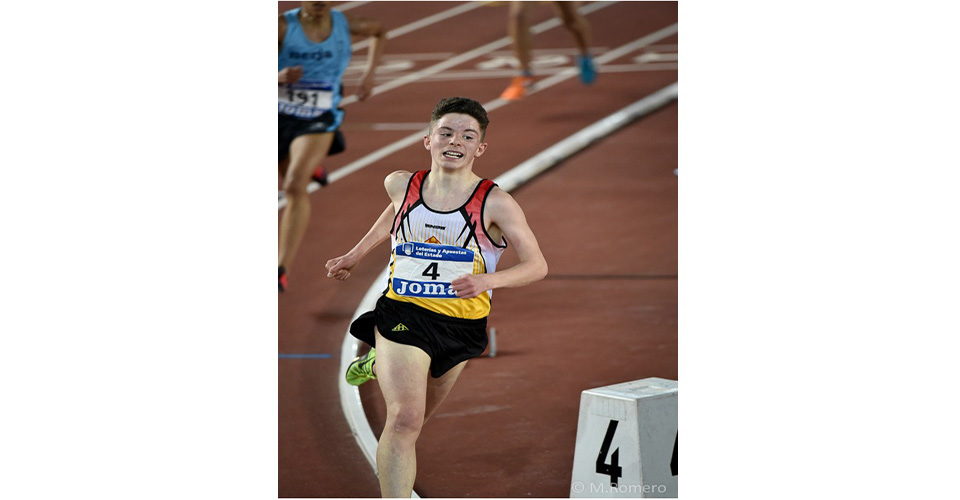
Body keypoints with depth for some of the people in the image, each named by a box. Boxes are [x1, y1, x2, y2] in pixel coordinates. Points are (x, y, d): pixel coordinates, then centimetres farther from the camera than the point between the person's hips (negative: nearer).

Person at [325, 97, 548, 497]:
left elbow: (537, 266, -10)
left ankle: (379, 365, 57)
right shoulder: (402, 185, -2)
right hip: (402, 314, -1)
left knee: (415, 418, 23)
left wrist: (488, 280, -28)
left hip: (461, 325, 1)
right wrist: (355, 255, 27)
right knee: (405, 420, -20)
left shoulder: (495, 204, -12)